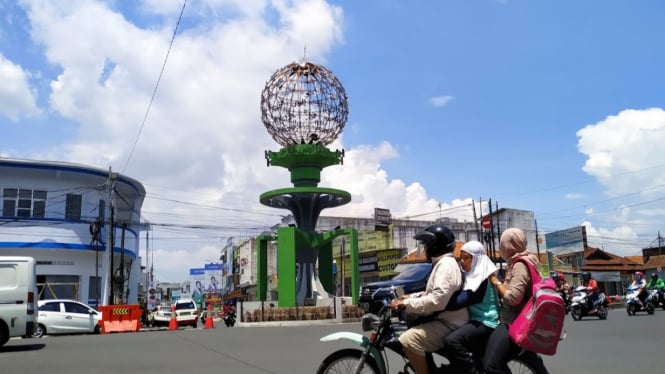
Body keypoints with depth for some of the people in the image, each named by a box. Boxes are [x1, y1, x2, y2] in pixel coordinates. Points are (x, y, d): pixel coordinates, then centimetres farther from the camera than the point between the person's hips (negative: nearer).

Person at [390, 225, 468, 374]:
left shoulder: (446, 264, -17)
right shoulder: (443, 263, 17)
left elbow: (437, 300, -28)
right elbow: (432, 293, 25)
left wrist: (406, 304, -24)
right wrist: (411, 297, 12)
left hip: (450, 323, -11)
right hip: (444, 319, 11)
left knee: (409, 339, -26)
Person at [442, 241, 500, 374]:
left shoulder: (483, 278, -15)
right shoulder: (470, 276, 14)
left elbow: (461, 300, -25)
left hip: (485, 321, -10)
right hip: (474, 319, 10)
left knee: (451, 341, -29)